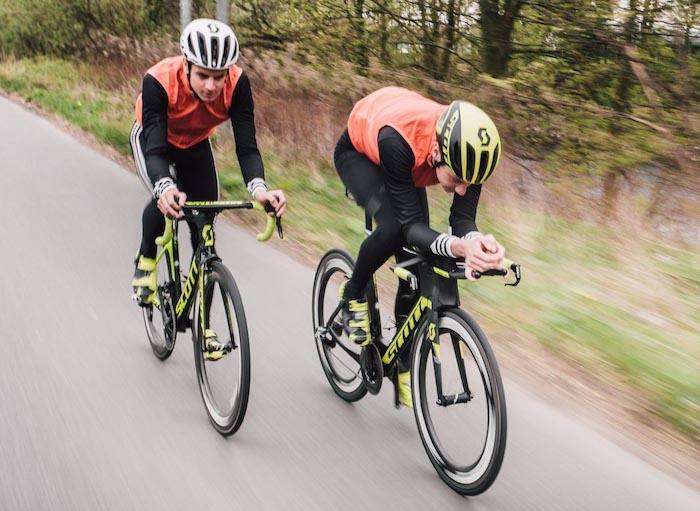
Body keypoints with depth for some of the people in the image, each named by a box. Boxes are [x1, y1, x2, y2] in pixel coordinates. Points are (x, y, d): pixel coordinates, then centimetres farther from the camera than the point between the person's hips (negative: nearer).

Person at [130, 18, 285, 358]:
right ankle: (145, 262, -1)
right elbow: (156, 149, -43)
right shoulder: (159, 81, -39)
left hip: (195, 145, 3)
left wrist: (258, 188, -55)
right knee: (167, 201, -33)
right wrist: (164, 187, -64)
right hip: (152, 139, -2)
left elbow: (246, 145, -35)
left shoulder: (237, 84, -33)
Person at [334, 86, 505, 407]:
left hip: (406, 165, 5)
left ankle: (403, 367, 13)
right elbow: (411, 223, -45)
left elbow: (462, 218, -31)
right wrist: (459, 247, -63)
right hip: (357, 151, -4)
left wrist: (476, 241, -55)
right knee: (394, 227, -34)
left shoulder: (466, 151, -34)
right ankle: (353, 296, -2)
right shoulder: (397, 140, -47)